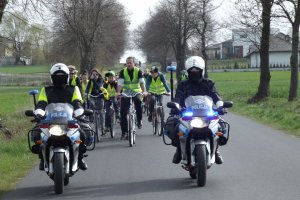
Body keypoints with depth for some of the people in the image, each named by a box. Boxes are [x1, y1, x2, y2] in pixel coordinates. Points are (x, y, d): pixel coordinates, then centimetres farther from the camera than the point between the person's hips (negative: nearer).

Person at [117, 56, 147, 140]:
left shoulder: (138, 71, -7)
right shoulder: (123, 72, -5)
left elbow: (142, 82, -19)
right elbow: (120, 83, -16)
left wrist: (144, 91, -36)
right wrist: (118, 92, -33)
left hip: (136, 92, -2)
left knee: (138, 101, -34)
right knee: (123, 112, -7)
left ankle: (139, 120, -12)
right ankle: (124, 132, 1)